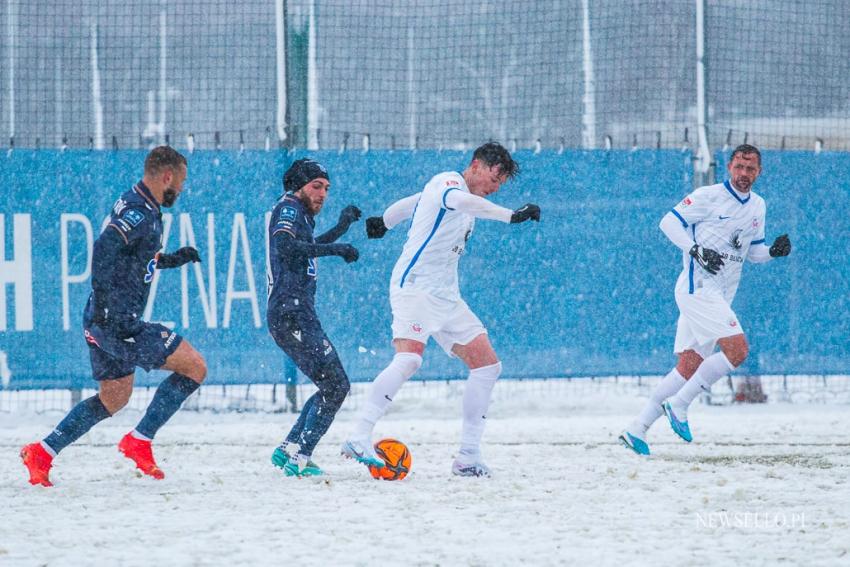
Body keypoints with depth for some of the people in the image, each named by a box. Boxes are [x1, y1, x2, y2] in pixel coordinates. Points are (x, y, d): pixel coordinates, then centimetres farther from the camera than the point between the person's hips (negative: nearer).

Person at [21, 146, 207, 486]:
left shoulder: (138, 207, 15)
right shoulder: (140, 213, -16)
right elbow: (106, 248, -31)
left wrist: (172, 259, 20)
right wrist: (106, 303, -34)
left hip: (102, 321, 10)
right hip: (118, 321, -10)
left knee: (114, 398, 21)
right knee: (194, 367, -4)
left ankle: (43, 452, 18)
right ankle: (139, 442, -1)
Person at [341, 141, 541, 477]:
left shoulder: (465, 199, 19)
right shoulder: (448, 182, -9)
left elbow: (414, 202, 35)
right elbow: (462, 201, -35)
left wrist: (383, 222, 51)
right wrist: (511, 216, -45)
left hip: (446, 297, 10)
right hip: (414, 285, -10)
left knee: (487, 365, 1)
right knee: (410, 358, -28)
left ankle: (468, 458, 2)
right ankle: (359, 440, -27)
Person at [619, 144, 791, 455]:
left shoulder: (757, 206, 15)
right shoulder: (709, 196, -7)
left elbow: (751, 251, 23)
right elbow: (669, 222, -7)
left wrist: (773, 251, 1)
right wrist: (697, 250, -20)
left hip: (719, 296, 8)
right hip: (698, 287, -8)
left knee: (689, 366, 5)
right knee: (738, 348, -20)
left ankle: (637, 430, 9)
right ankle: (678, 405, -11)